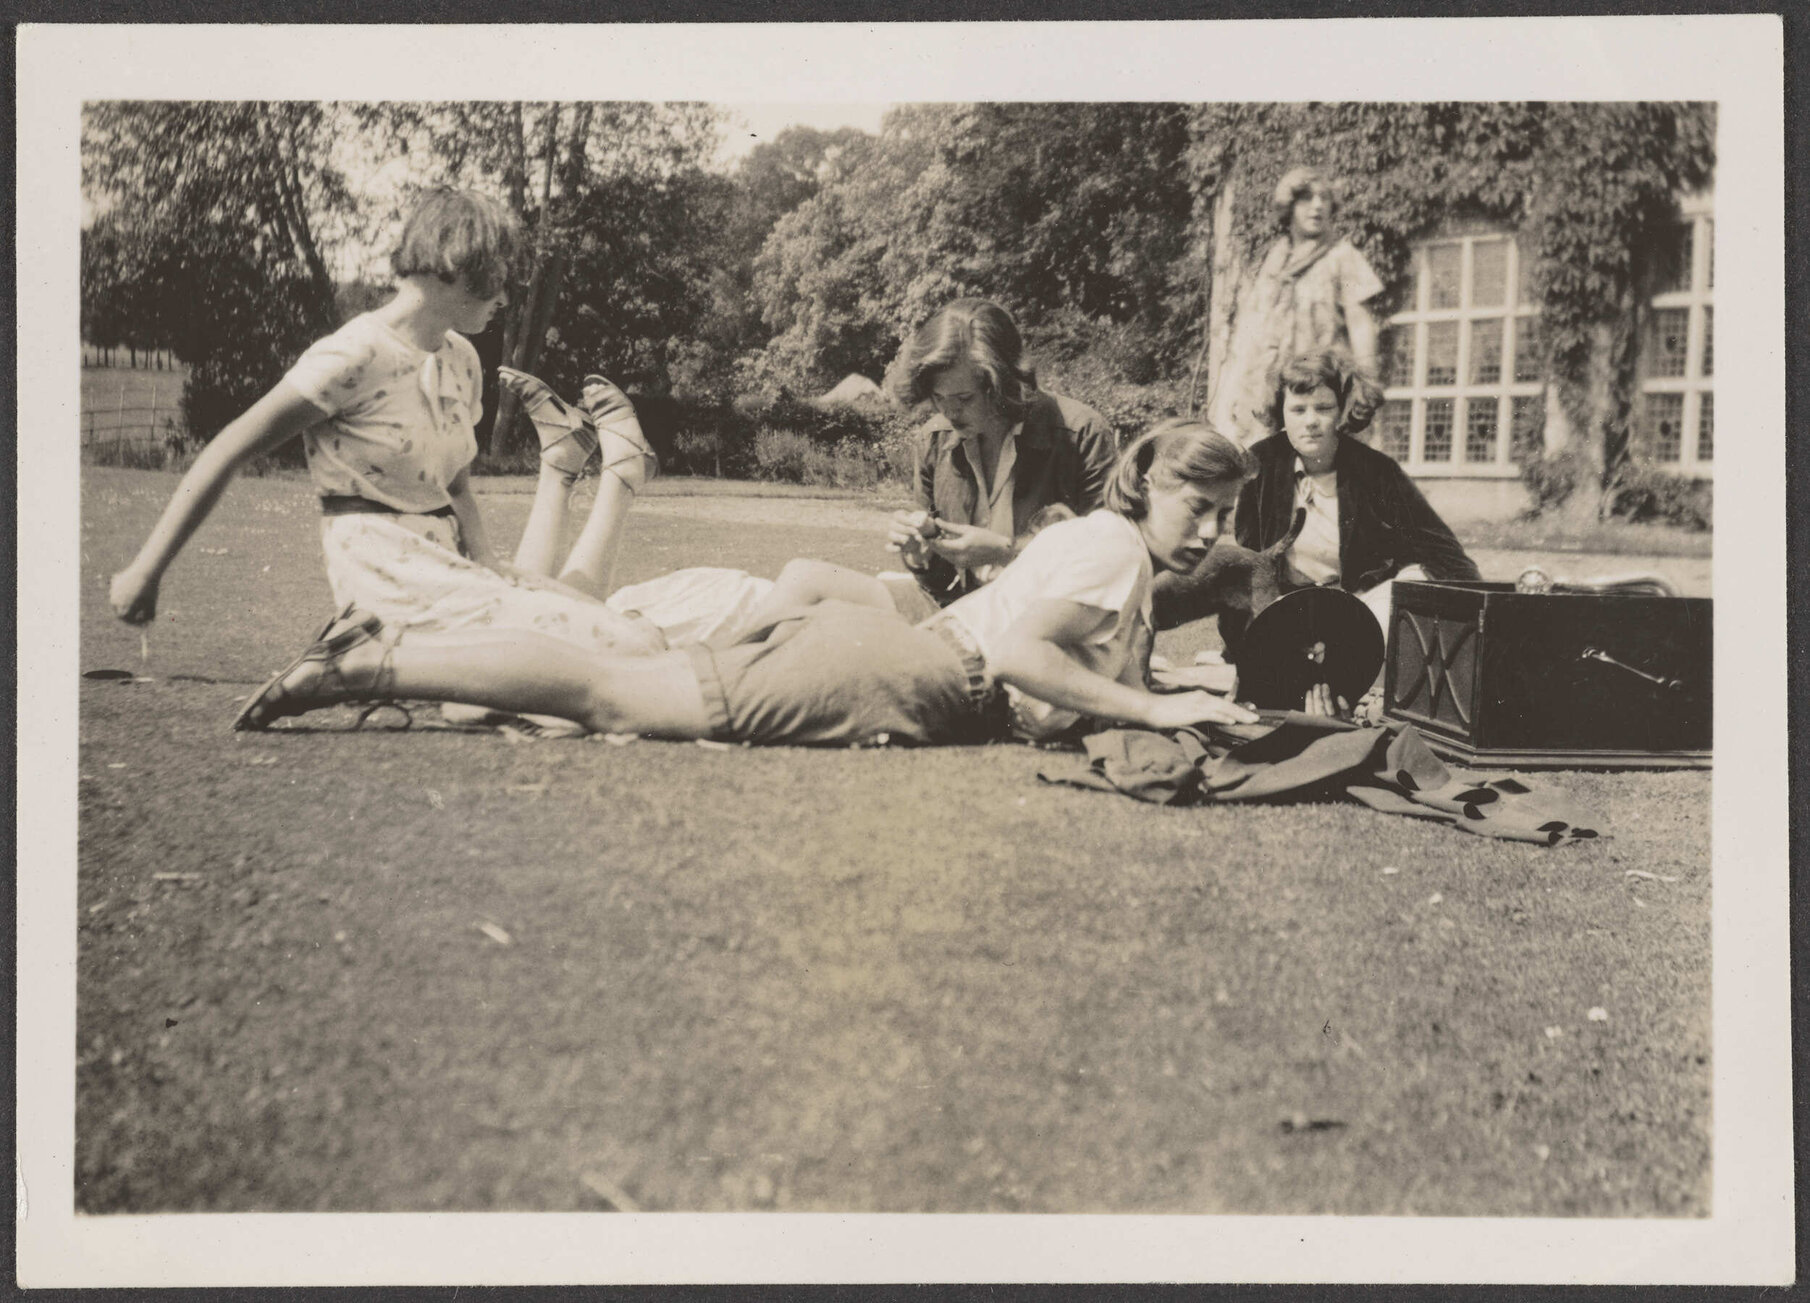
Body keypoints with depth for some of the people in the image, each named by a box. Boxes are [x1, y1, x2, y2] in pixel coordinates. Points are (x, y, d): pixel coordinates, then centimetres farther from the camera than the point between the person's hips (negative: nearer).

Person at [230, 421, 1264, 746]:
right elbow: (1015, 645, -21)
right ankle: (375, 663, -9)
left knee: (614, 692, 6)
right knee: (611, 689, -11)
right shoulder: (1111, 542, -8)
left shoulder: (1135, 564, 22)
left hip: (888, 652, 8)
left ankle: (384, 653, 8)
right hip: (872, 668, -8)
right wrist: (1155, 708, -19)